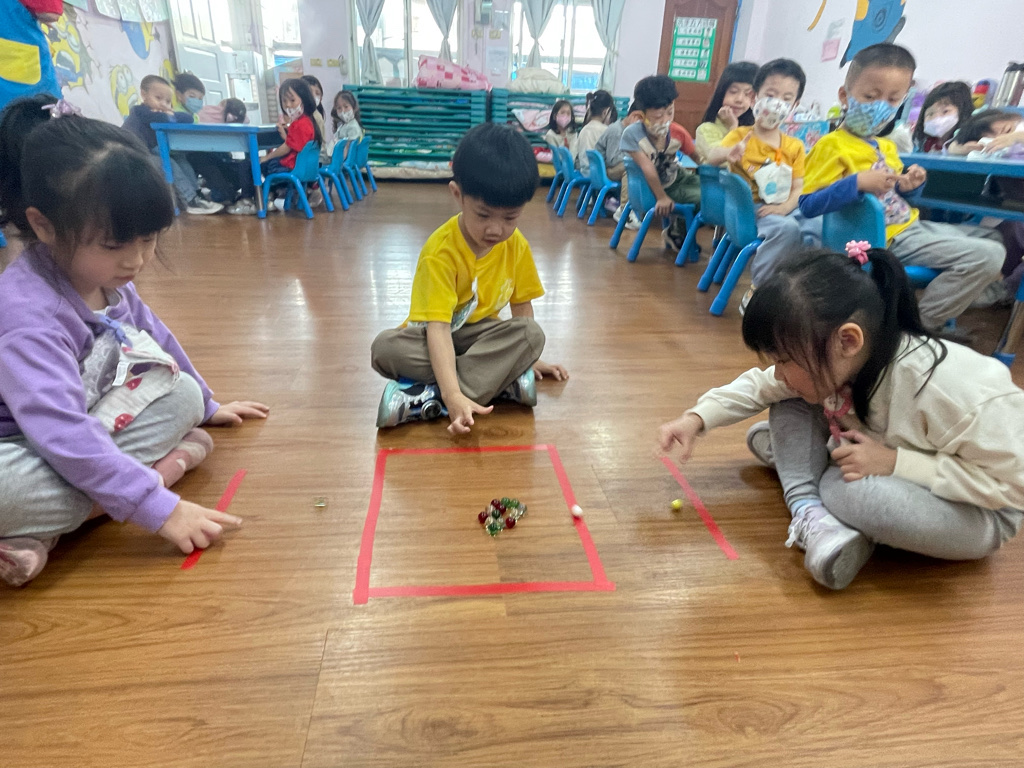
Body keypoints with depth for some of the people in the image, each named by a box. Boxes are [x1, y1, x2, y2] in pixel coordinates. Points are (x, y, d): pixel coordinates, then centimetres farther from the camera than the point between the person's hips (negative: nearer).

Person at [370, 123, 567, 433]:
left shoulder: (517, 245, -10)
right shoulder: (440, 251, -25)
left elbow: (521, 305, 4)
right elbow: (438, 327, -34)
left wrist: (526, 357, 4)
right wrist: (454, 396, -47)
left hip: (481, 336, 3)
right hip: (436, 337, -3)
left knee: (533, 334, -29)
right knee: (385, 347, -34)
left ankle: (429, 398, -32)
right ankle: (500, 379, -30)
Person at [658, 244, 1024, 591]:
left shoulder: (951, 388, -37)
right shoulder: (829, 360, -17)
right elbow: (761, 386, -4)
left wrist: (896, 462, -34)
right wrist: (697, 417, -17)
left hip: (979, 513, -6)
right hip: (883, 476, 6)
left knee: (859, 491, -39)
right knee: (790, 401, -8)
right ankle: (809, 512, -18)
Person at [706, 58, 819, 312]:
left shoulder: (794, 146, 12)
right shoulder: (741, 135, 1)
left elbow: (798, 187, 7)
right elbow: (710, 158, -16)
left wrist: (785, 206, -15)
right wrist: (728, 153, -39)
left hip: (783, 208, 5)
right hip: (749, 207, -4)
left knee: (817, 229, -24)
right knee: (787, 229, -33)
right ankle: (756, 291, -20)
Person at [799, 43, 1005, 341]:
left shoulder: (886, 146, 11)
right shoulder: (831, 145, -16)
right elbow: (808, 205, -25)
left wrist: (909, 184, 0)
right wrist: (858, 182, -33)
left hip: (913, 225, 10)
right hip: (890, 239, -10)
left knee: (993, 238, 24)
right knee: (988, 255, -15)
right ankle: (923, 323, -1)